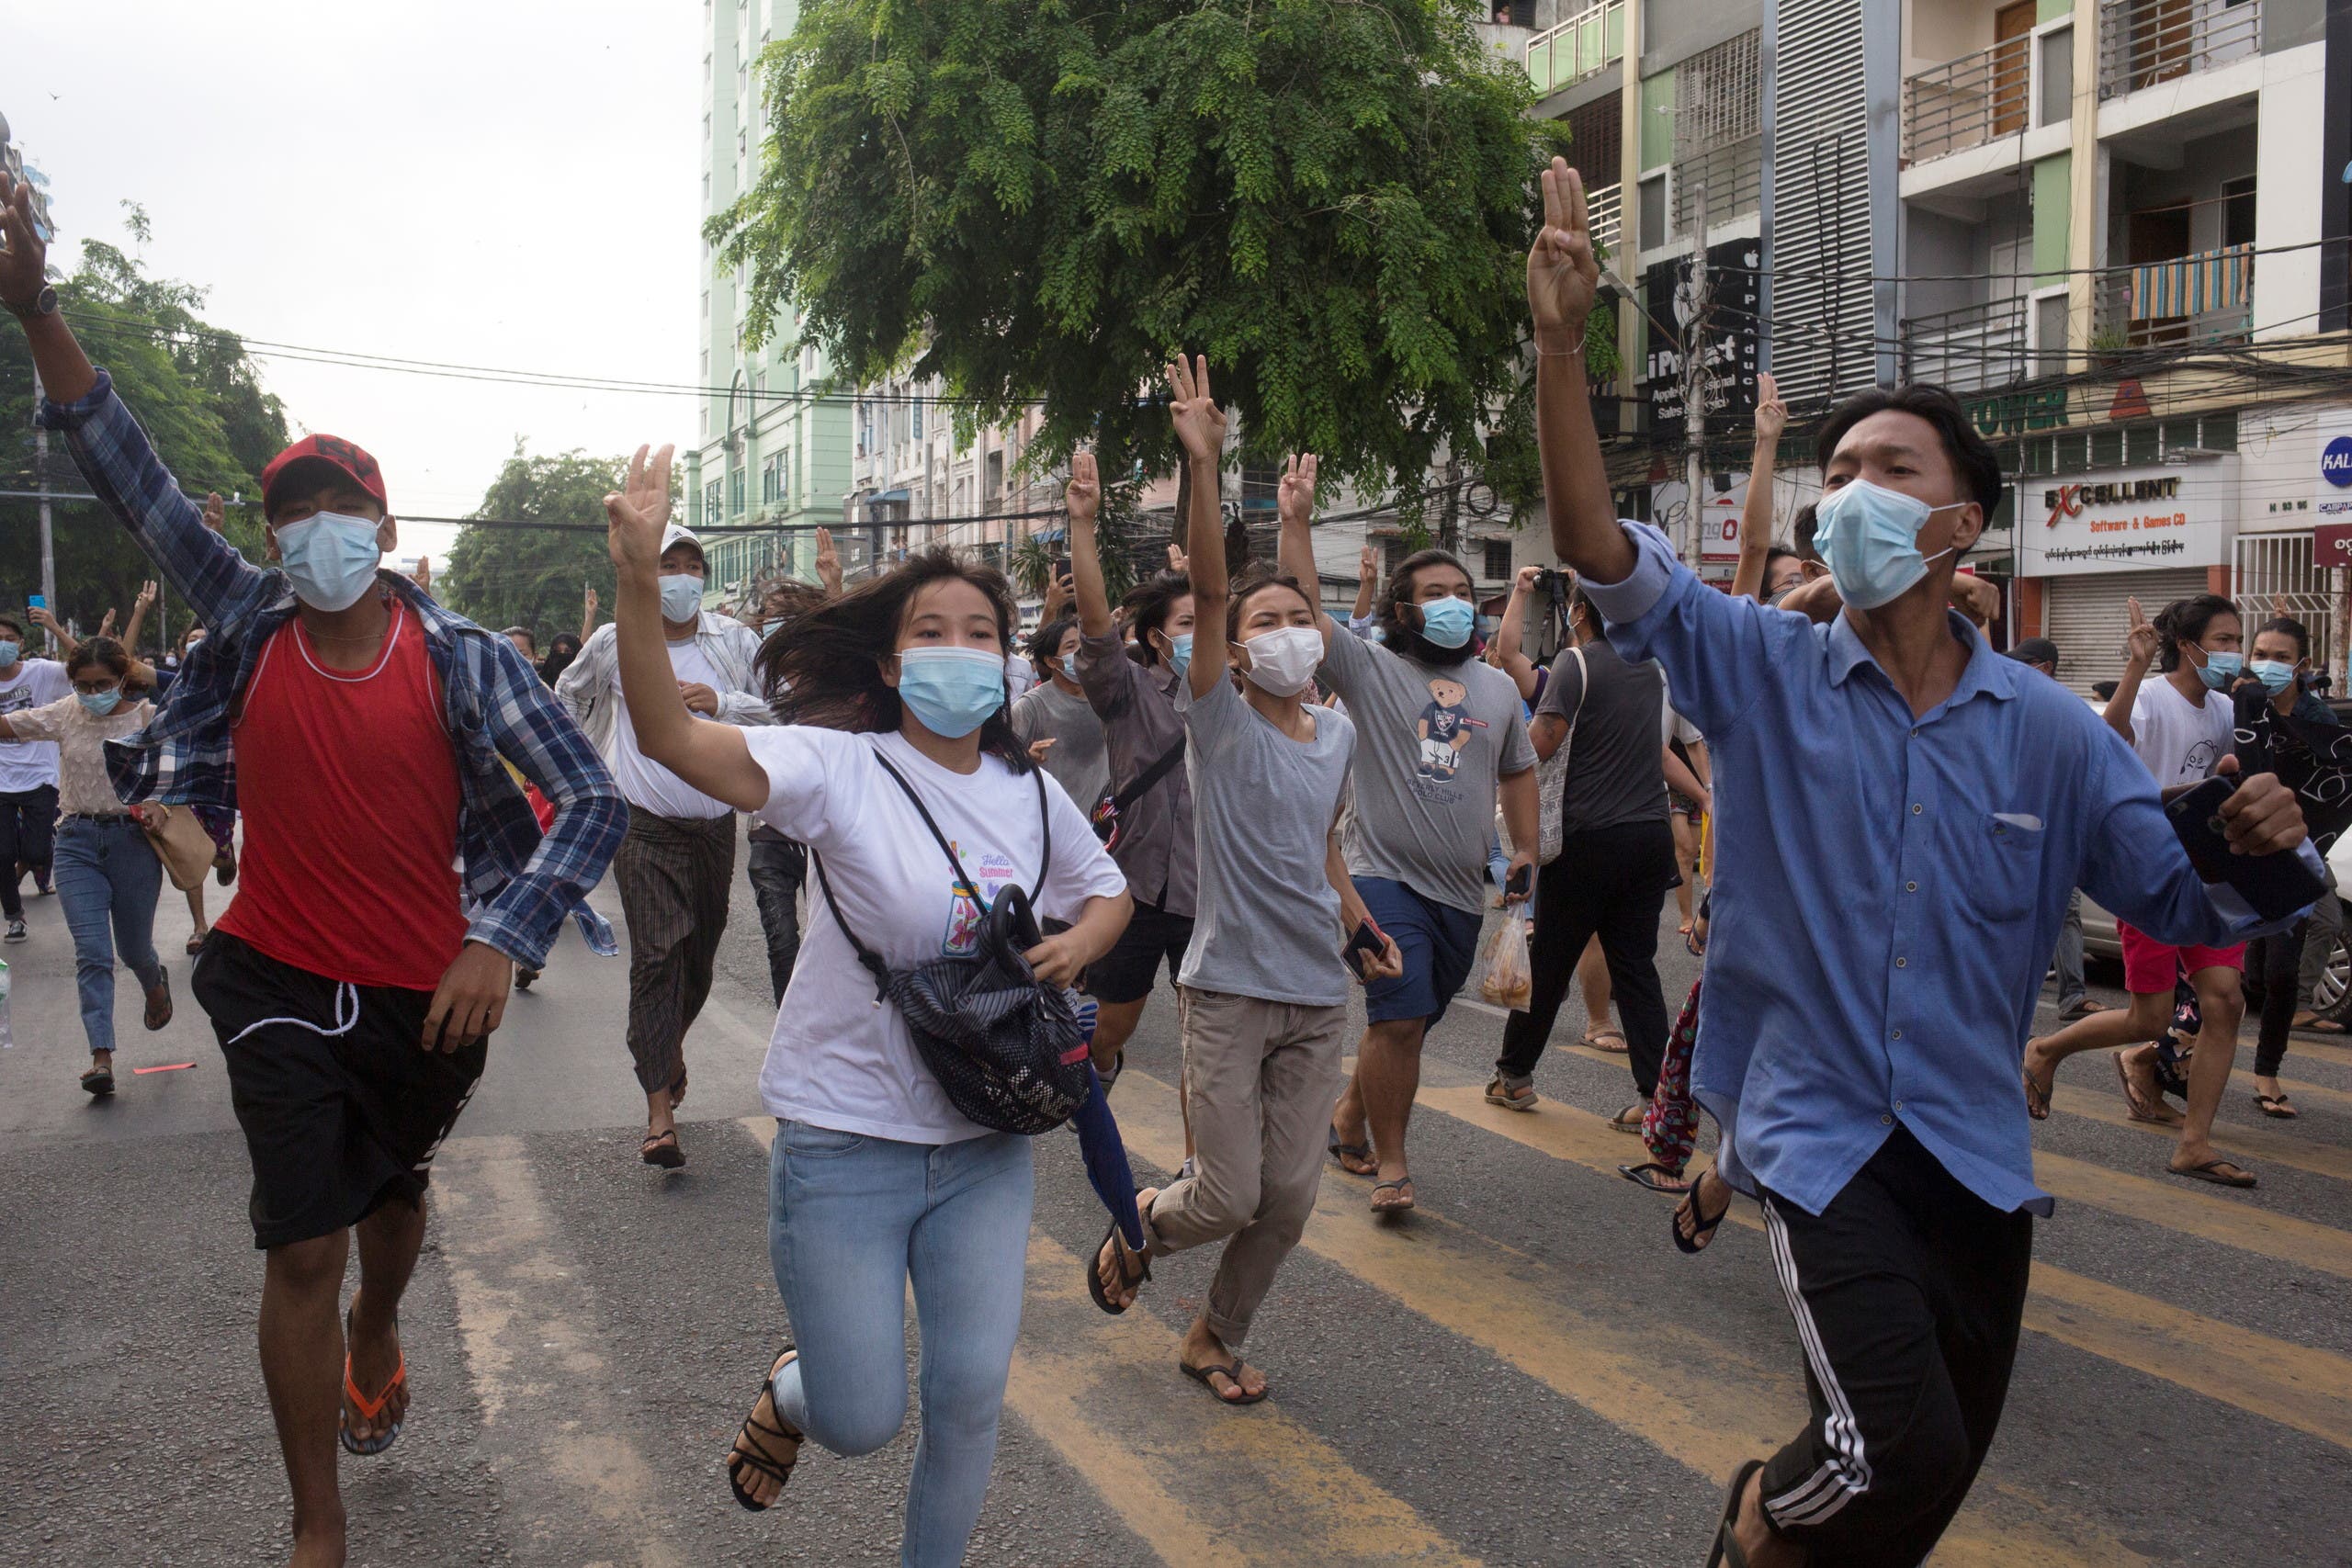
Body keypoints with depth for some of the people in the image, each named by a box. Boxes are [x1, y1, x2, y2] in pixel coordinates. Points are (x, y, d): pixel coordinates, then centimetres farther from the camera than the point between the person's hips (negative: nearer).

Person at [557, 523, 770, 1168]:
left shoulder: (733, 640, 2)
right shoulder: (613, 643, 1)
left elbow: (781, 709, -1)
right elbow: (568, 698, 20)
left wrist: (722, 701, -15)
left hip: (716, 825, 3)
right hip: (646, 825, -2)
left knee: (700, 957, 14)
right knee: (656, 957, -13)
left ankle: (670, 1044, 46)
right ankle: (660, 1113, -13)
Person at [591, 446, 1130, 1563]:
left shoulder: (1032, 793, 1)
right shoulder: (839, 768, -14)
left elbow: (1107, 890, 19)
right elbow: (669, 736, -30)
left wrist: (1076, 945, -5)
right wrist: (638, 579, -44)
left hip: (987, 1144, 4)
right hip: (846, 1143, -4)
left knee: (970, 1399, 10)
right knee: (862, 1421, 6)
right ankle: (789, 1394, 42)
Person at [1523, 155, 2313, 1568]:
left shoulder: (2053, 734, 0)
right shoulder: (1764, 671, -5)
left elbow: (2188, 901, 2)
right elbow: (1604, 553, -17)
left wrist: (2261, 844, -21)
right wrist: (1563, 344, -27)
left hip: (1978, 1155, 3)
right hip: (1818, 1131, -3)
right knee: (1898, 1453, -17)